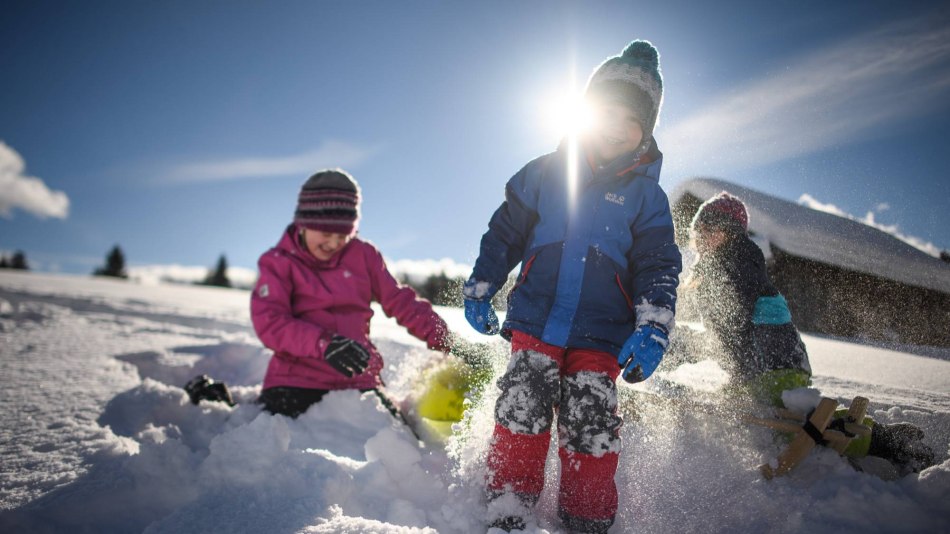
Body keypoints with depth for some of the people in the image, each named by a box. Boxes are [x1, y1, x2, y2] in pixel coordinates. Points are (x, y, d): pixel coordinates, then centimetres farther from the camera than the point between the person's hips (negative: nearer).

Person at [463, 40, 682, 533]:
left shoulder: (646, 195, 8)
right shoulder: (544, 173, 8)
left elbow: (659, 265, 4)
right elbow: (503, 233, 14)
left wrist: (652, 330, -9)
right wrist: (479, 291, 10)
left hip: (600, 337, 0)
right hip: (534, 322, 1)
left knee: (591, 429, -2)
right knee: (521, 410, -7)